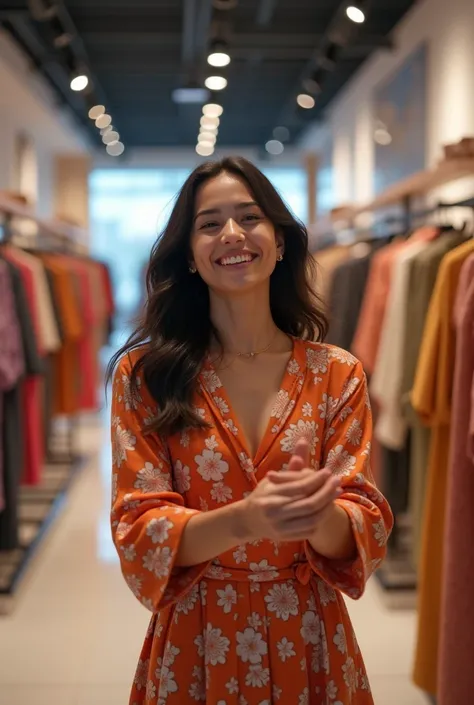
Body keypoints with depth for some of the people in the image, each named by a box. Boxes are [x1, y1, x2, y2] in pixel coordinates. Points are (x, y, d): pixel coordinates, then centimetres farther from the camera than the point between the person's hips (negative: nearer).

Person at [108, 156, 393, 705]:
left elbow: (366, 527, -7)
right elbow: (138, 534, -12)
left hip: (310, 644, 1)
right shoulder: (143, 375, -7)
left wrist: (320, 515, -30)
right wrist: (241, 519, -30)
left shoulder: (338, 375, -4)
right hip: (194, 647, -1)